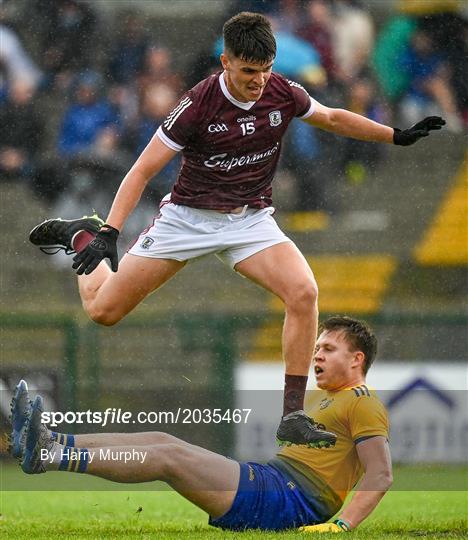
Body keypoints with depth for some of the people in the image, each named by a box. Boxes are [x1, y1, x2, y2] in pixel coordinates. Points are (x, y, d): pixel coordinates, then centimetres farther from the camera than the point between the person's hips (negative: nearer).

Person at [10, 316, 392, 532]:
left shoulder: (364, 405, -3)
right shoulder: (320, 398, 28)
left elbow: (382, 474, -14)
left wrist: (344, 525, -26)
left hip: (294, 501, -9)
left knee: (170, 455, -20)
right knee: (161, 441, 0)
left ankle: (51, 457, -27)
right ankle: (46, 444, -9)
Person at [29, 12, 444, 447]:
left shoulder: (283, 94, -9)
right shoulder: (198, 104, -21)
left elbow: (333, 119, 14)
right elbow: (143, 170, -17)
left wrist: (398, 136, 10)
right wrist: (109, 234, -27)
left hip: (251, 219, 2)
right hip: (187, 217, -2)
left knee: (303, 292, -26)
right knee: (103, 310, 0)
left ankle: (292, 415, -18)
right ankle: (83, 237, 34)